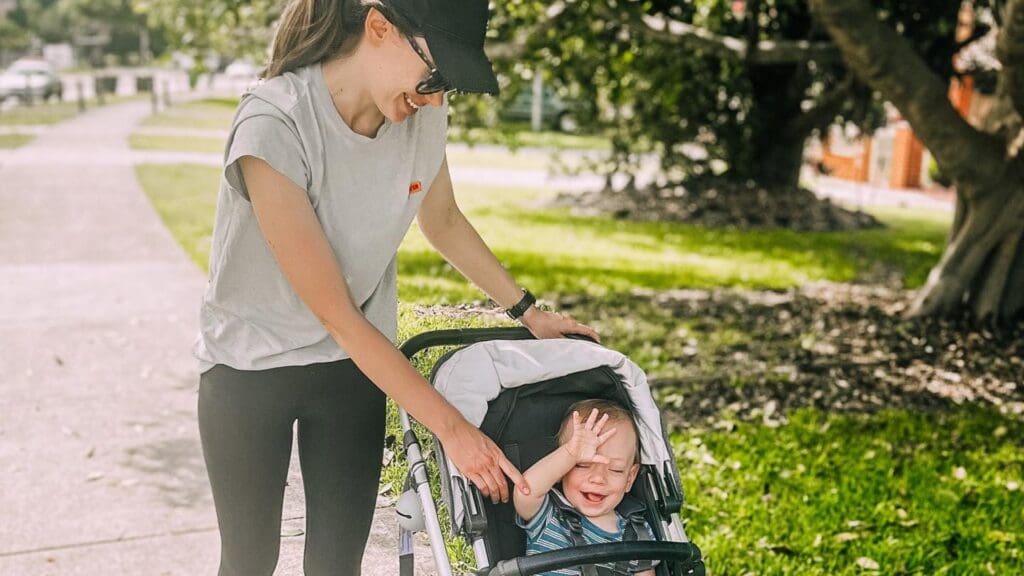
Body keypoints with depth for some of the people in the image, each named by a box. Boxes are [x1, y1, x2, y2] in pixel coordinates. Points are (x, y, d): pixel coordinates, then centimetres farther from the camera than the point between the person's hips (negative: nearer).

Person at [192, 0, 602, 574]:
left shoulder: (423, 114, -14)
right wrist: (451, 427, -26)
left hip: (356, 364, 4)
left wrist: (528, 309, 6)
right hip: (250, 368, -4)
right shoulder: (272, 127, -30)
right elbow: (336, 314, -28)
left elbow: (443, 220, 9)